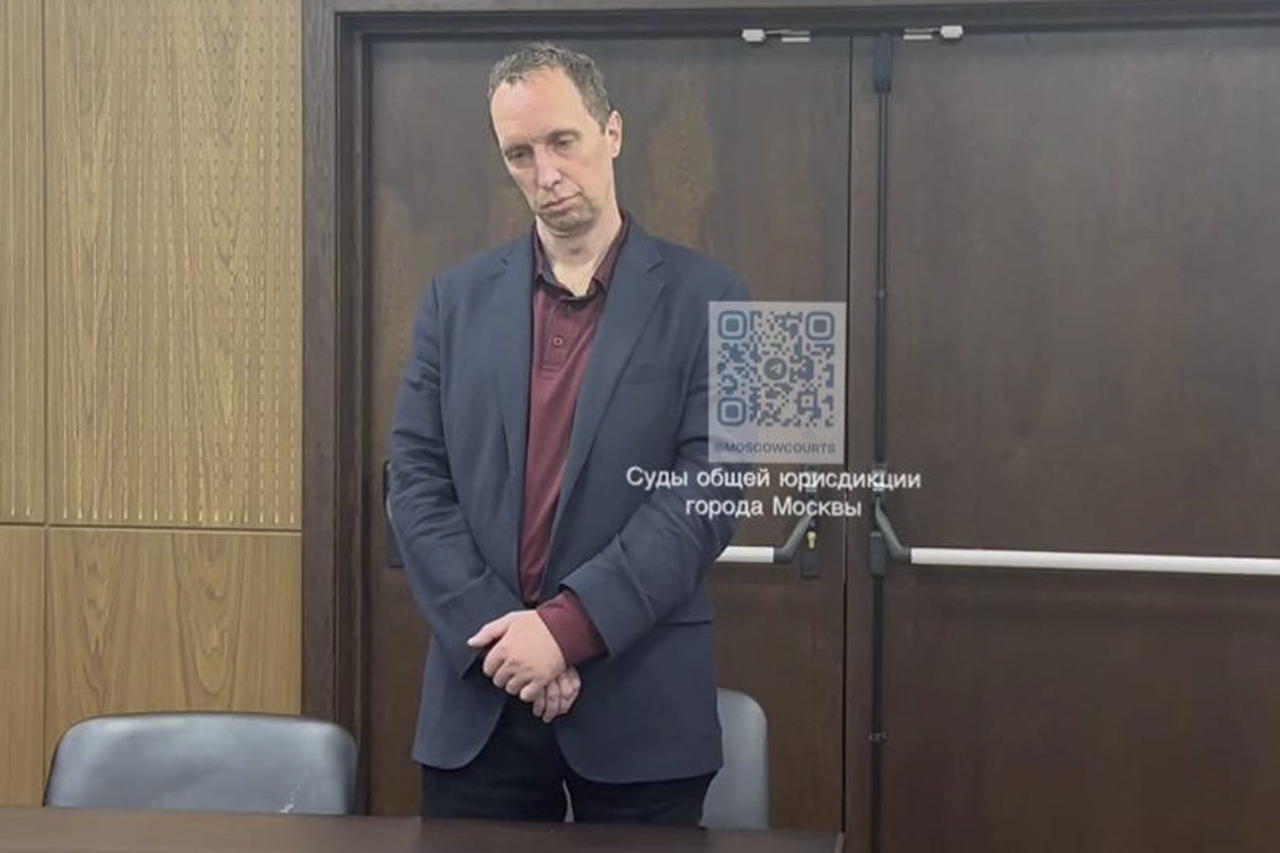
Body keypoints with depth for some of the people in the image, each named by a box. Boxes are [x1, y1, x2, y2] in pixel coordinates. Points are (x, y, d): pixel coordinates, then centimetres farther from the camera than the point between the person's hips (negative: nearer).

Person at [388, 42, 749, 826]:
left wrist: (570, 625, -16)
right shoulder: (458, 298, 8)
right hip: (480, 690, 2)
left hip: (641, 695, -2)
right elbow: (417, 480, 2)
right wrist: (495, 631, -10)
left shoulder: (703, 298, -1)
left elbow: (706, 491, -9)